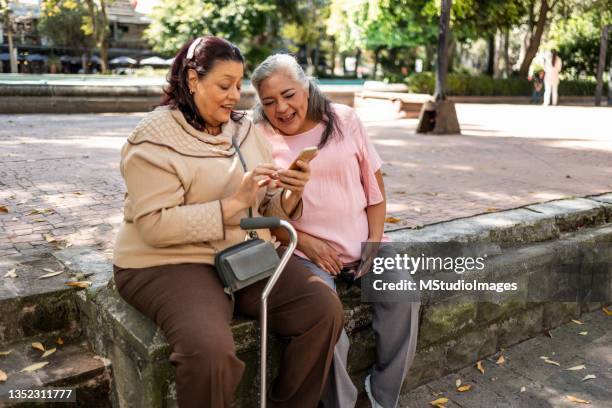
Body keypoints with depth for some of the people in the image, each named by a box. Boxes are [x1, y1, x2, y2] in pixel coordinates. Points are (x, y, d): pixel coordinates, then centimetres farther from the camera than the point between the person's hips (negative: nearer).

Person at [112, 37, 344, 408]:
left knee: (325, 308, -13)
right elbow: (155, 227, -18)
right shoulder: (155, 139, -9)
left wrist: (290, 195, -12)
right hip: (173, 263, -5)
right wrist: (234, 203, -23)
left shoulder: (245, 129, 10)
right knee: (211, 349, -33)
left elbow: (268, 210, 11)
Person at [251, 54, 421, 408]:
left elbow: (376, 187, 8)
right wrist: (305, 242, -13)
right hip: (304, 248, -2)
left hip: (362, 242, 3)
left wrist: (374, 244, -2)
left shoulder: (344, 120, 5)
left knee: (404, 294, -19)